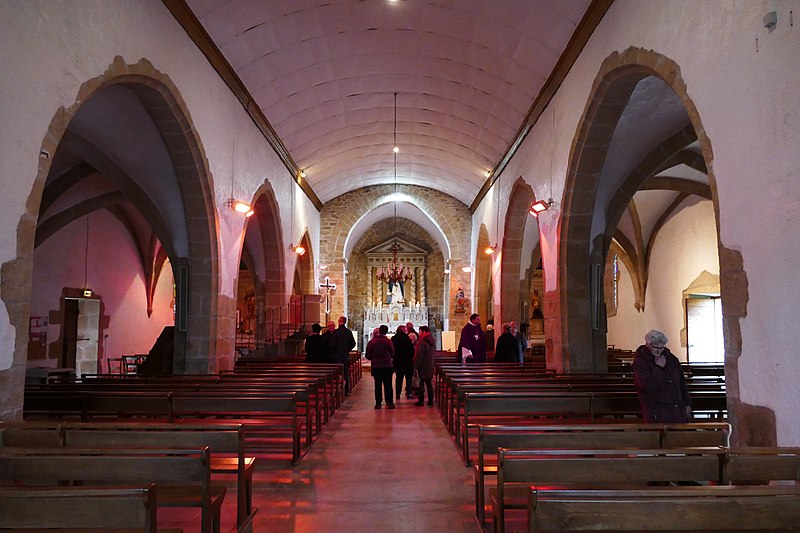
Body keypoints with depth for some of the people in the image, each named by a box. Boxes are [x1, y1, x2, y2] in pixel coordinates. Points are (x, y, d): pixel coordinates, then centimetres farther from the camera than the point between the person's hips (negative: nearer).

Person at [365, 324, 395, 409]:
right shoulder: (388, 341, -9)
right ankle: (389, 403, 7)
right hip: (387, 366, -1)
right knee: (388, 385, 6)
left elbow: (368, 355, -1)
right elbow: (392, 354, -1)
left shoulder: (372, 341, -5)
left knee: (378, 385, 7)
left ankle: (378, 403, 6)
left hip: (376, 366, 1)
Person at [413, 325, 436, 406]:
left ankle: (421, 401, 2)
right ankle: (430, 400, 14)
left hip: (423, 366, -8)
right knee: (429, 383, 11)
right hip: (430, 365, 8)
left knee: (421, 384, -1)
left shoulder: (422, 342, -16)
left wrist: (416, 366, -14)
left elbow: (419, 355, -18)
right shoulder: (432, 341, 11)